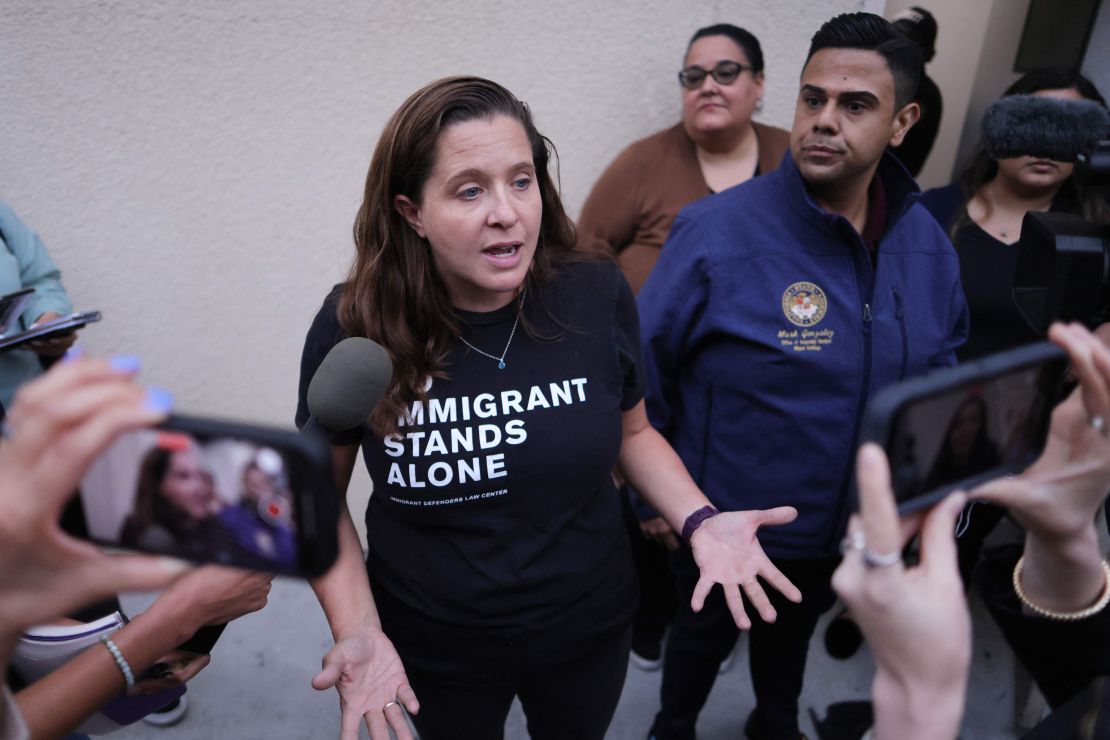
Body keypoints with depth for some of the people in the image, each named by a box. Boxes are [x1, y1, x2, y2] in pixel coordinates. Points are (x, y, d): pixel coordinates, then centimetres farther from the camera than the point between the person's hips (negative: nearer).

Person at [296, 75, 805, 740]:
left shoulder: (598, 297, -17)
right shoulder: (353, 329, -21)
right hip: (434, 654, -1)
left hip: (589, 629, 2)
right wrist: (356, 628, -20)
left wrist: (700, 520, -16)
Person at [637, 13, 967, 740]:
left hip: (853, 527, 5)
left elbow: (941, 357, 9)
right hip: (728, 528, -4)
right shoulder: (718, 232, -26)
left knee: (794, 631, 32)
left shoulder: (927, 242, -8)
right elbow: (640, 376, -19)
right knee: (703, 637, 25)